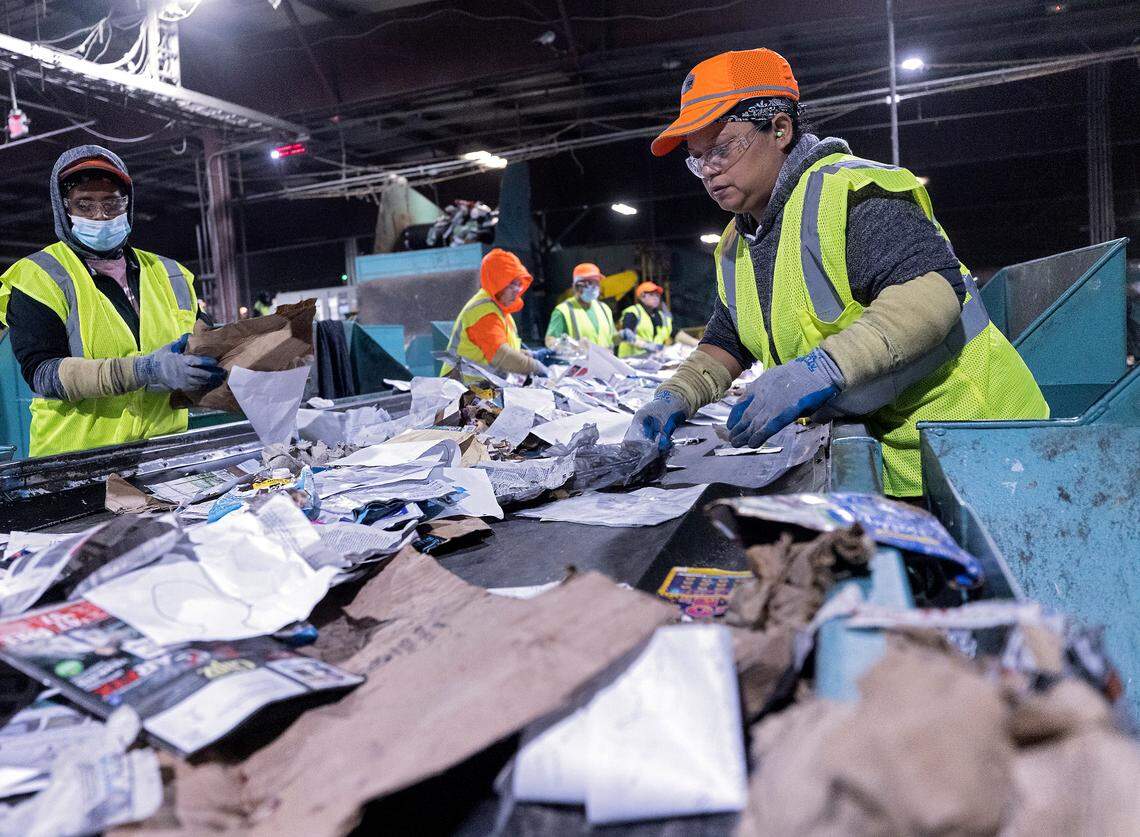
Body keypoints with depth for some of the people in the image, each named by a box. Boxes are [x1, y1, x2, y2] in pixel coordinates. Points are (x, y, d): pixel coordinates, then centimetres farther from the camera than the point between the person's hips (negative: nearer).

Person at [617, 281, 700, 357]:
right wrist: (646, 345, -23)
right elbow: (625, 335, -11)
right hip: (633, 358, -4)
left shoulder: (663, 316, 22)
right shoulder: (633, 313, 2)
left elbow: (677, 333, 14)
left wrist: (696, 343, 3)